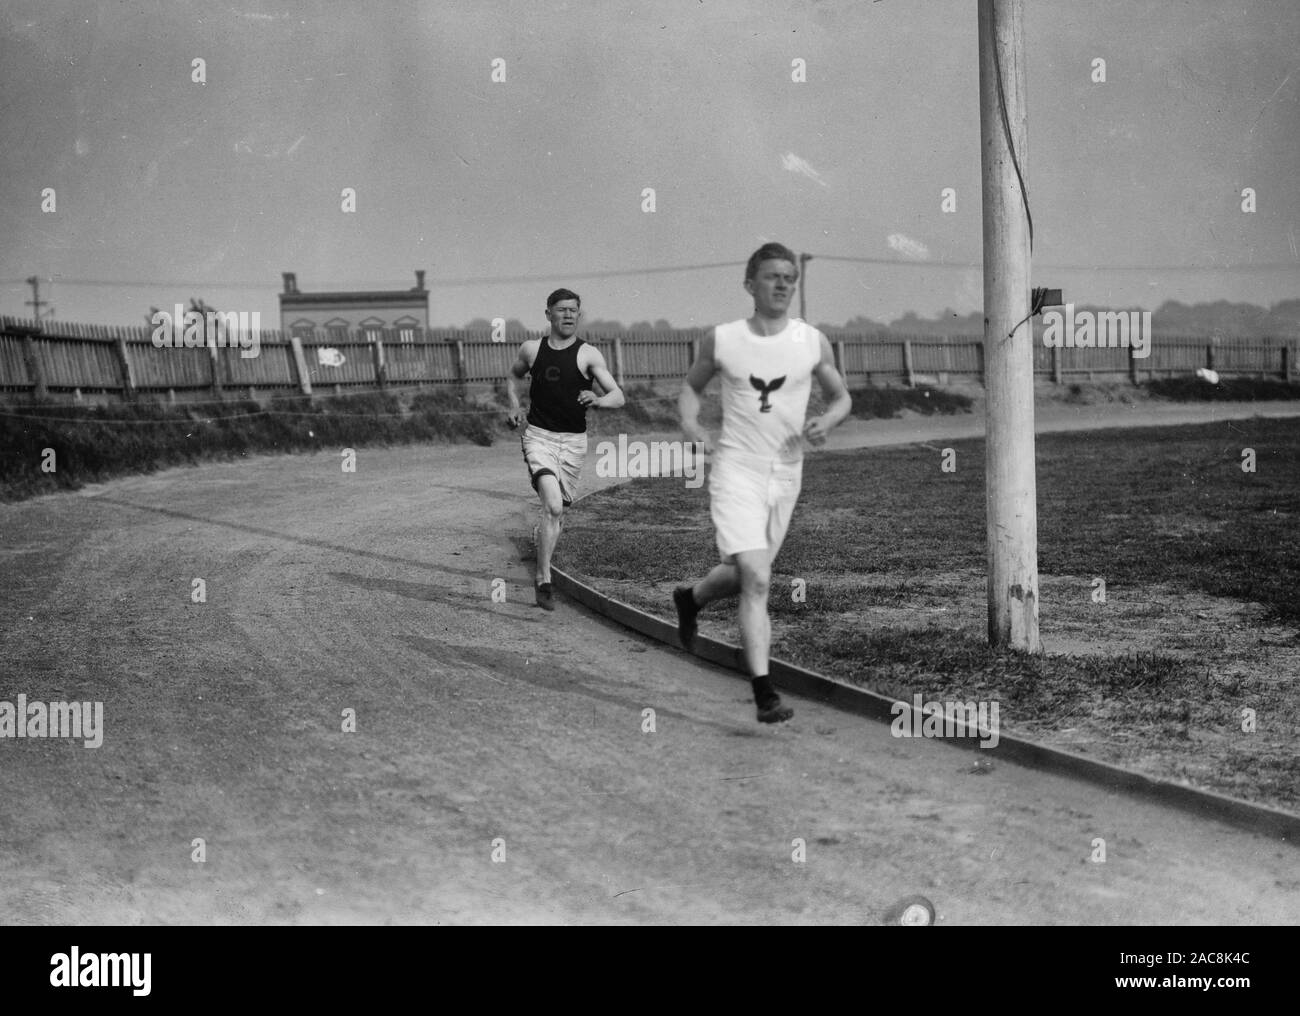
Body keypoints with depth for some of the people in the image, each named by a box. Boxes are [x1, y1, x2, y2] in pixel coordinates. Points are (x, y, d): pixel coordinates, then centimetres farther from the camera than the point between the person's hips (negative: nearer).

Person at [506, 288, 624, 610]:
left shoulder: (588, 354, -3)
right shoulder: (531, 349, 4)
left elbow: (618, 396, -10)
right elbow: (512, 376, 26)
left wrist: (597, 400, -31)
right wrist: (514, 404, 9)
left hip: (573, 441, 1)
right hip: (539, 436, -1)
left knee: (557, 511, 11)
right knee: (553, 505, -22)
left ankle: (541, 576, 37)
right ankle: (544, 581, -17)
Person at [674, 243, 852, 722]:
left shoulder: (813, 342, 0)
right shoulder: (721, 340, -3)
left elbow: (841, 397, 11)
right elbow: (692, 384, 13)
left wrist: (825, 423, -10)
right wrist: (690, 423, -6)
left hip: (786, 472, 4)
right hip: (736, 468, -3)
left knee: (746, 575, 17)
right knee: (756, 580, -16)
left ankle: (690, 597, 51)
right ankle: (764, 694, -15)